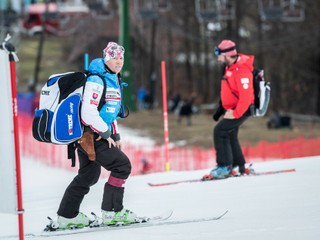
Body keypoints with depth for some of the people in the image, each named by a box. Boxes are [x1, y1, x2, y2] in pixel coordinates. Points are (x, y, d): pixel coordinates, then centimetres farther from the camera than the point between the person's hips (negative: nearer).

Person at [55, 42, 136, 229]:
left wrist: (115, 135, 19)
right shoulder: (96, 80, -17)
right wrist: (106, 133, -17)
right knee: (122, 166, -11)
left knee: (89, 175, 17)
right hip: (90, 135, -11)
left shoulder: (113, 80, 16)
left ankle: (67, 215, 24)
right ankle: (112, 211, -7)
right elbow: (88, 112, -23)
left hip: (96, 135, 11)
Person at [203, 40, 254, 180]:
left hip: (241, 110, -10)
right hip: (232, 109, 10)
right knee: (229, 135, 17)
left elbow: (246, 96, -29)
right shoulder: (230, 68, 8)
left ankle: (224, 167, -14)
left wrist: (236, 114, -26)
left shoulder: (241, 71, -25)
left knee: (220, 131, -16)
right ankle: (239, 167, 26)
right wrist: (221, 108, 18)